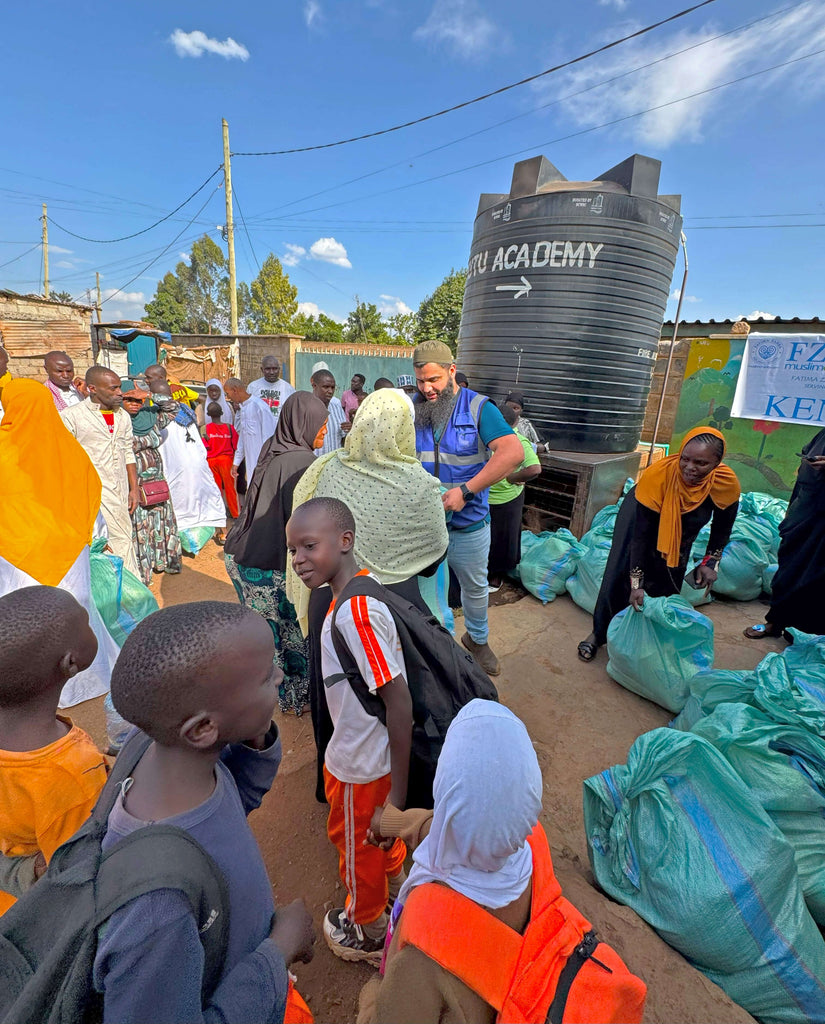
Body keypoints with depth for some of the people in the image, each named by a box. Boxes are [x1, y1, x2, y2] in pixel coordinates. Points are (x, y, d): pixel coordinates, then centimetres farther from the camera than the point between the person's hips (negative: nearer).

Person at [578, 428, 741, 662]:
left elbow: (722, 526, -7)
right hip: (641, 515, -3)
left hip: (681, 531, 3)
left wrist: (710, 562, -10)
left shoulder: (727, 483, -30)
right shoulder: (657, 474, -41)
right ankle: (599, 634, 9)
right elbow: (641, 532, -35)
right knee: (621, 575, -8)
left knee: (667, 583, 2)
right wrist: (636, 583, -35)